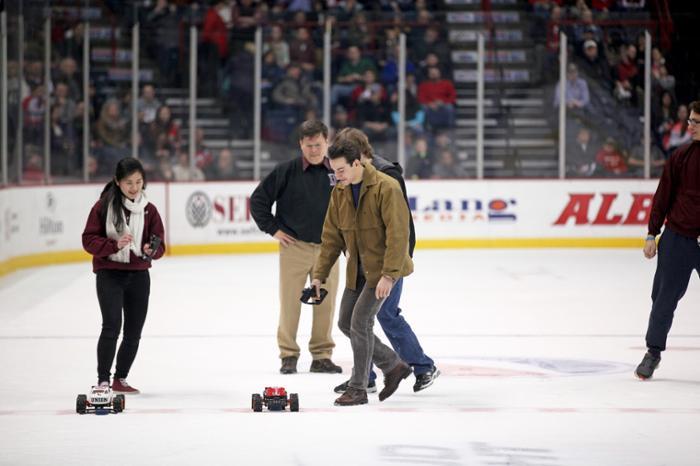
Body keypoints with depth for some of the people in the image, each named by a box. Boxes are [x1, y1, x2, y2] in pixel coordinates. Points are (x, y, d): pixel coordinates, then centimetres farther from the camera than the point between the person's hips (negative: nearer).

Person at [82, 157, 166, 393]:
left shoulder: (149, 210, 2)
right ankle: (103, 380, -11)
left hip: (138, 275, 4)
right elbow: (89, 240, -8)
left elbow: (160, 245, 4)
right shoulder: (104, 206, -8)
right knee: (112, 325, -17)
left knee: (134, 331, 9)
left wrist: (152, 250, -19)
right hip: (109, 273, -4)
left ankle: (120, 379, 26)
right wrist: (115, 245, -23)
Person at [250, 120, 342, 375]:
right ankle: (288, 355, 7)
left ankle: (322, 356, 12)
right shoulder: (286, 171, -5)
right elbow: (258, 199, 1)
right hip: (295, 246, -2)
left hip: (327, 247, 2)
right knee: (290, 302, -1)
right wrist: (272, 229, -2)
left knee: (326, 303, 3)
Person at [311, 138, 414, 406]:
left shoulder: (386, 188, -20)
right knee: (346, 323, 9)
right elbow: (332, 237, 8)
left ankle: (358, 389, -2)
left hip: (384, 267, -8)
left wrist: (388, 275, -28)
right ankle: (393, 366, 25)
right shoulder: (339, 192, 3)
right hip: (357, 270, 8)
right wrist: (319, 274, 2)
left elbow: (397, 234, -23)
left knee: (360, 322, -13)